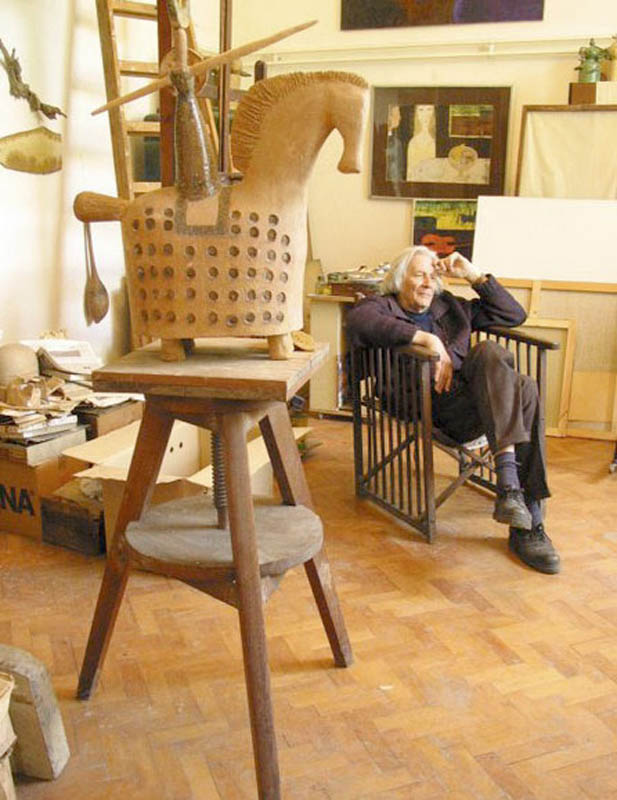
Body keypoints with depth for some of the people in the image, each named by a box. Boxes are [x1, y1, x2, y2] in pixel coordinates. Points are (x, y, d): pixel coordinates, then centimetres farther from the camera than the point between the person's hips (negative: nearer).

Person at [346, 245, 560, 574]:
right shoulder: (381, 306, 13)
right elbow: (358, 321, -15)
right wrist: (428, 339, -19)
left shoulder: (449, 306, 31)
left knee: (525, 388, -28)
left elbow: (514, 315, 28)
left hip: (472, 403, 5)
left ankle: (527, 525, -29)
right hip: (433, 404, -5)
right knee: (490, 352, -30)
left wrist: (474, 275, 17)